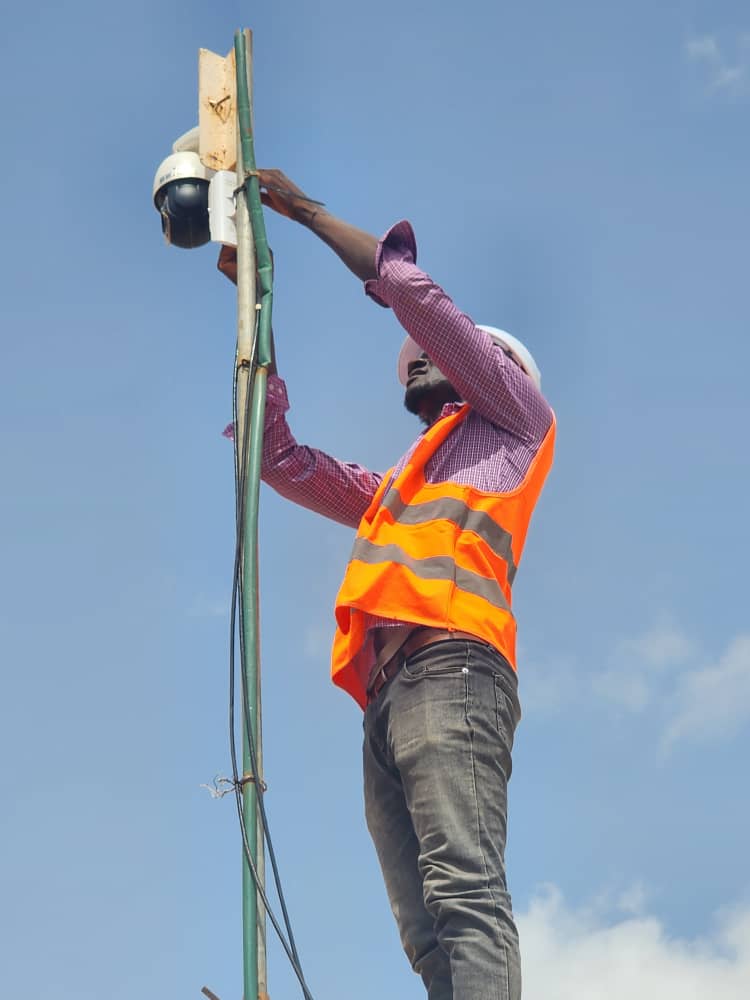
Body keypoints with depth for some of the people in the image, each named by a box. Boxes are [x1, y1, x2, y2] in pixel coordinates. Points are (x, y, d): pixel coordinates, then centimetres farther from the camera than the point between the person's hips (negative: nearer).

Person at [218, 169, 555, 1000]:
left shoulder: (515, 420, 21)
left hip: (449, 661, -7)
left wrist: (305, 209, 26)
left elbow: (411, 289, 16)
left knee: (463, 887, -26)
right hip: (386, 694, 7)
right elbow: (281, 460, 40)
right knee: (427, 929, -10)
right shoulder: (394, 488, 40)